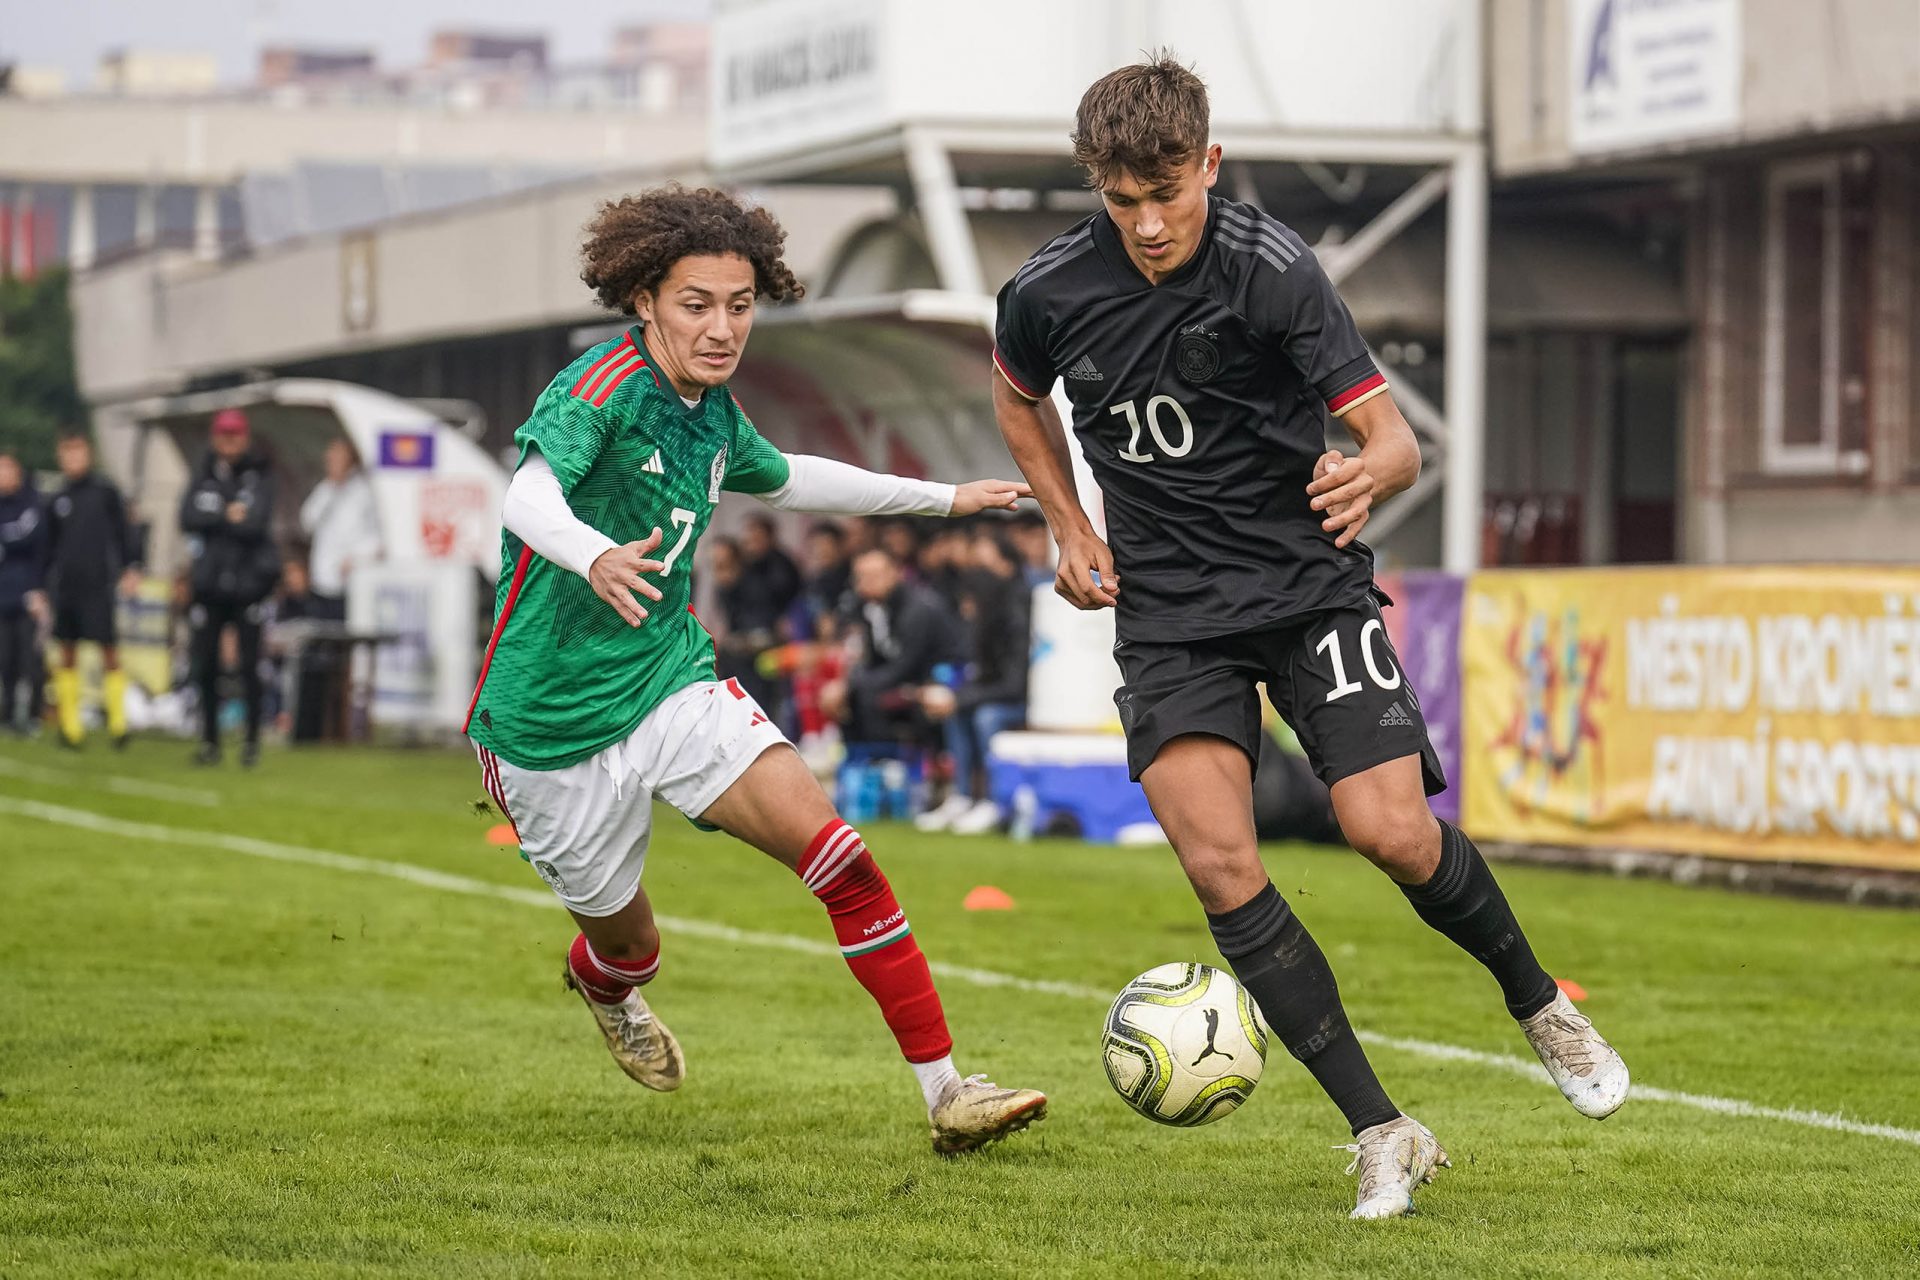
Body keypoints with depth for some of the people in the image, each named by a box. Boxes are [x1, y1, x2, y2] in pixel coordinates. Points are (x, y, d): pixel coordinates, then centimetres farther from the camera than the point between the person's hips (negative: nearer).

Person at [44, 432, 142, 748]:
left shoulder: (105, 491, 2)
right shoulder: (57, 500, 11)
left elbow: (122, 530, 2)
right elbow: (50, 547, 15)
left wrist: (131, 567, -8)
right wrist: (41, 588, 12)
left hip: (98, 585, -4)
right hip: (64, 587, 4)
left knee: (109, 651, -6)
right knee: (68, 653, 5)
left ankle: (118, 721, -3)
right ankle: (70, 725, 8)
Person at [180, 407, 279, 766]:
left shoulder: (259, 478, 1)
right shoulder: (204, 478, 10)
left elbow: (256, 524, -12)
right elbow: (188, 519, -3)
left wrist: (214, 520, -6)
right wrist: (229, 515, -9)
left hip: (247, 584, -3)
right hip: (209, 584, 3)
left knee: (248, 665, -6)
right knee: (205, 666, 2)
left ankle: (252, 739, 2)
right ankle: (210, 739, 11)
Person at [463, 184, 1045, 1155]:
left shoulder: (712, 411, 5)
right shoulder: (605, 385, -18)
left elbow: (784, 479, 28)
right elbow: (528, 495, -37)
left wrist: (943, 498, 33)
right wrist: (595, 556, -60)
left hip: (673, 683, 5)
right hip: (551, 723, -5)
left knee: (840, 859, -16)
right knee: (629, 944, 13)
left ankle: (946, 1093, -15)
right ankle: (602, 990, 53)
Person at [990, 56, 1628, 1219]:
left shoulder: (1272, 268, -15)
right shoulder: (1050, 294, -6)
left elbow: (1392, 435, -15)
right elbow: (1019, 396, 19)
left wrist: (1368, 475, -38)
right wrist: (1070, 528, 8)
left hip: (1310, 581, -2)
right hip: (1170, 610, 2)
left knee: (1393, 833, -15)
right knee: (1220, 866, -15)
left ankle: (1539, 1004, 17)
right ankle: (1382, 1134, -8)